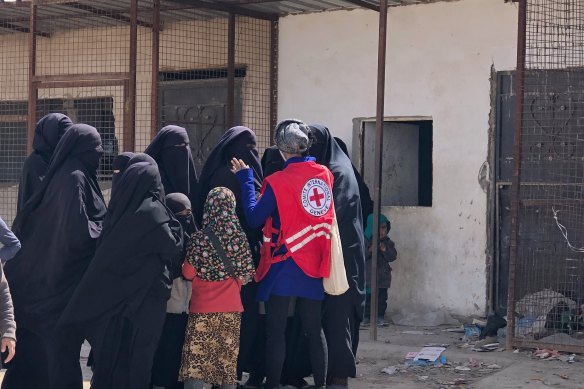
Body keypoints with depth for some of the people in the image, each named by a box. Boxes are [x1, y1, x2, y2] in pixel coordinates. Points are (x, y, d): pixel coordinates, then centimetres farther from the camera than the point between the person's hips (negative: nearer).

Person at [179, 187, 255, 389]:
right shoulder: (239, 236, -2)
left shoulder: (199, 238, -10)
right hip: (231, 307, 3)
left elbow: (189, 273, -6)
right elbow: (246, 273, 2)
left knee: (196, 357, 1)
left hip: (203, 306, -3)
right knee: (228, 359, 9)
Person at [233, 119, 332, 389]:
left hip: (283, 265, -5)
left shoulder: (278, 182, -14)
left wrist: (245, 179, -4)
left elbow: (254, 218, -10)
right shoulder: (325, 174, 2)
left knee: (276, 330, 1)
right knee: (314, 329, 12)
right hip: (313, 265, 5)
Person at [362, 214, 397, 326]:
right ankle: (365, 316, 8)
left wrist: (385, 250, -17)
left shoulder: (388, 243, 7)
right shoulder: (365, 241, -2)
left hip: (383, 276, 3)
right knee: (367, 297, 0)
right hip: (367, 275, -2)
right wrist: (370, 250, -23)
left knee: (382, 298, 5)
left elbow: (393, 256, -1)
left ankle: (380, 317, 12)